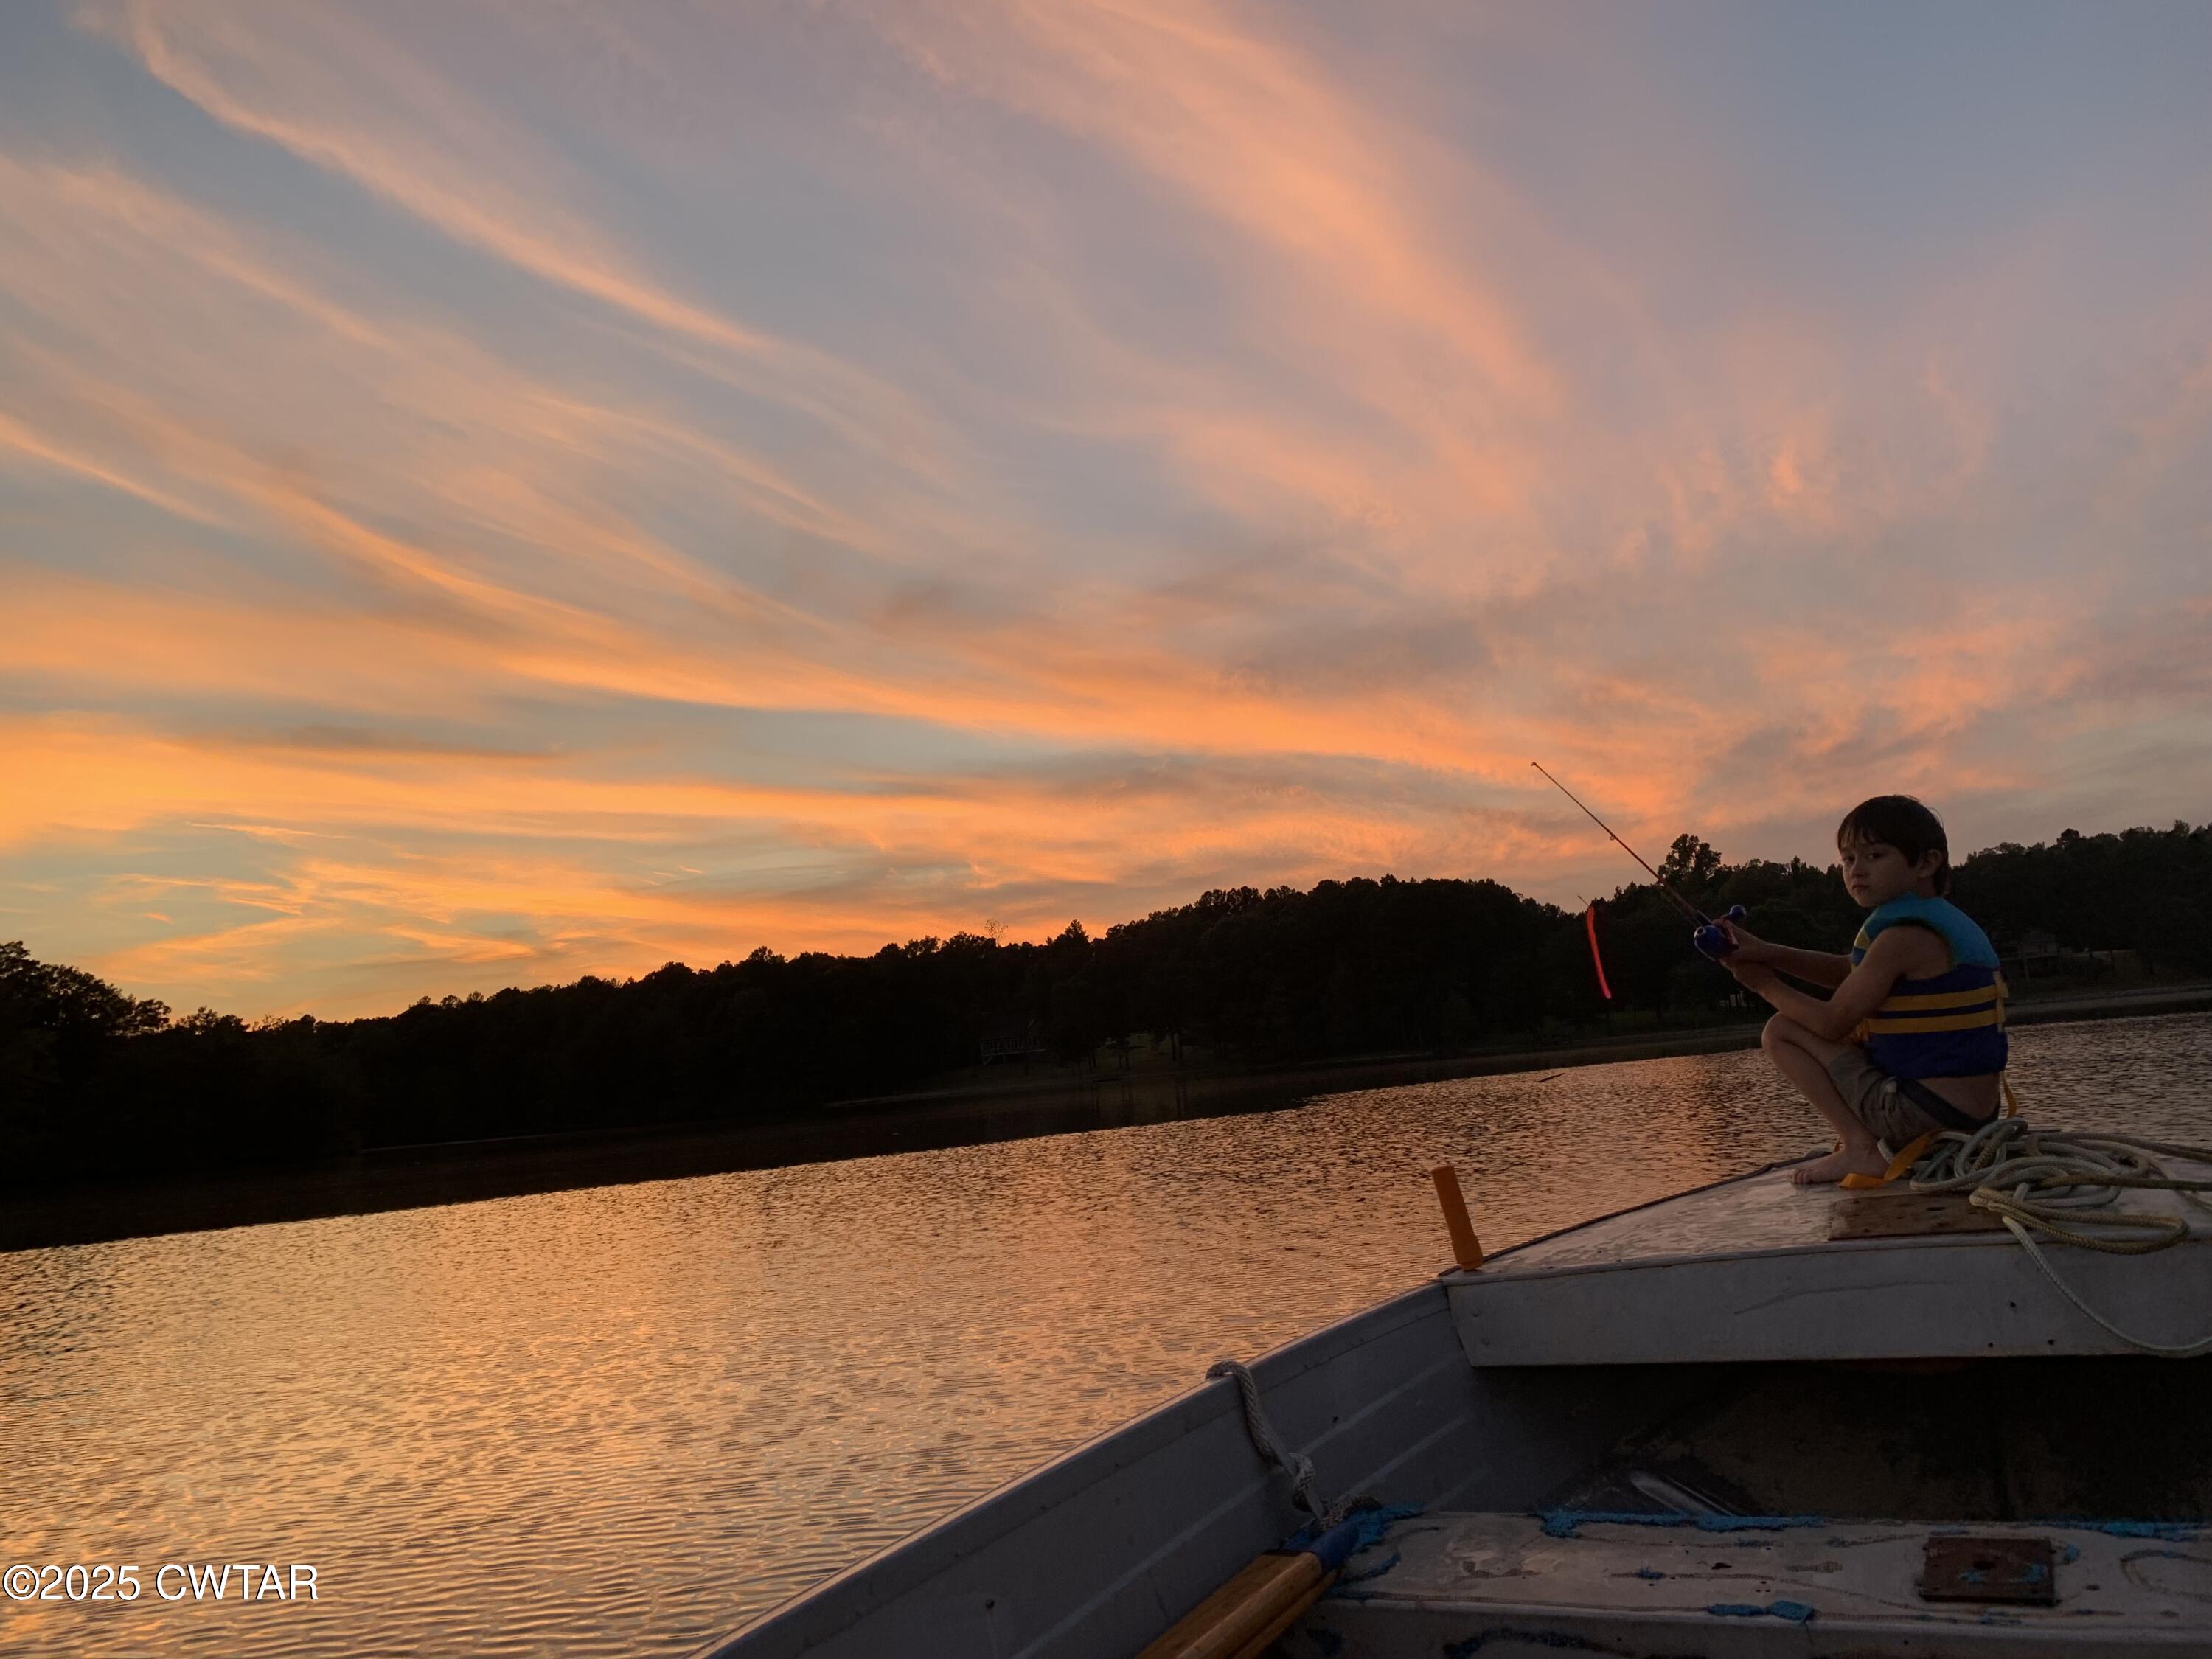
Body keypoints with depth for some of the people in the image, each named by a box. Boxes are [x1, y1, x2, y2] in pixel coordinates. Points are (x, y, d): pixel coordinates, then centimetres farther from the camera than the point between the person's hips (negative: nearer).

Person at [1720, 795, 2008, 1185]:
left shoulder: (1902, 937, -18)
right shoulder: (1947, 922, 12)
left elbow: (1832, 1023, -14)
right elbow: (1849, 971, 19)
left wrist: (1767, 985, 1)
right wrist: (1767, 953, 8)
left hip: (1925, 1113, -10)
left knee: (1781, 1031, -2)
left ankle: (1861, 1148, -7)